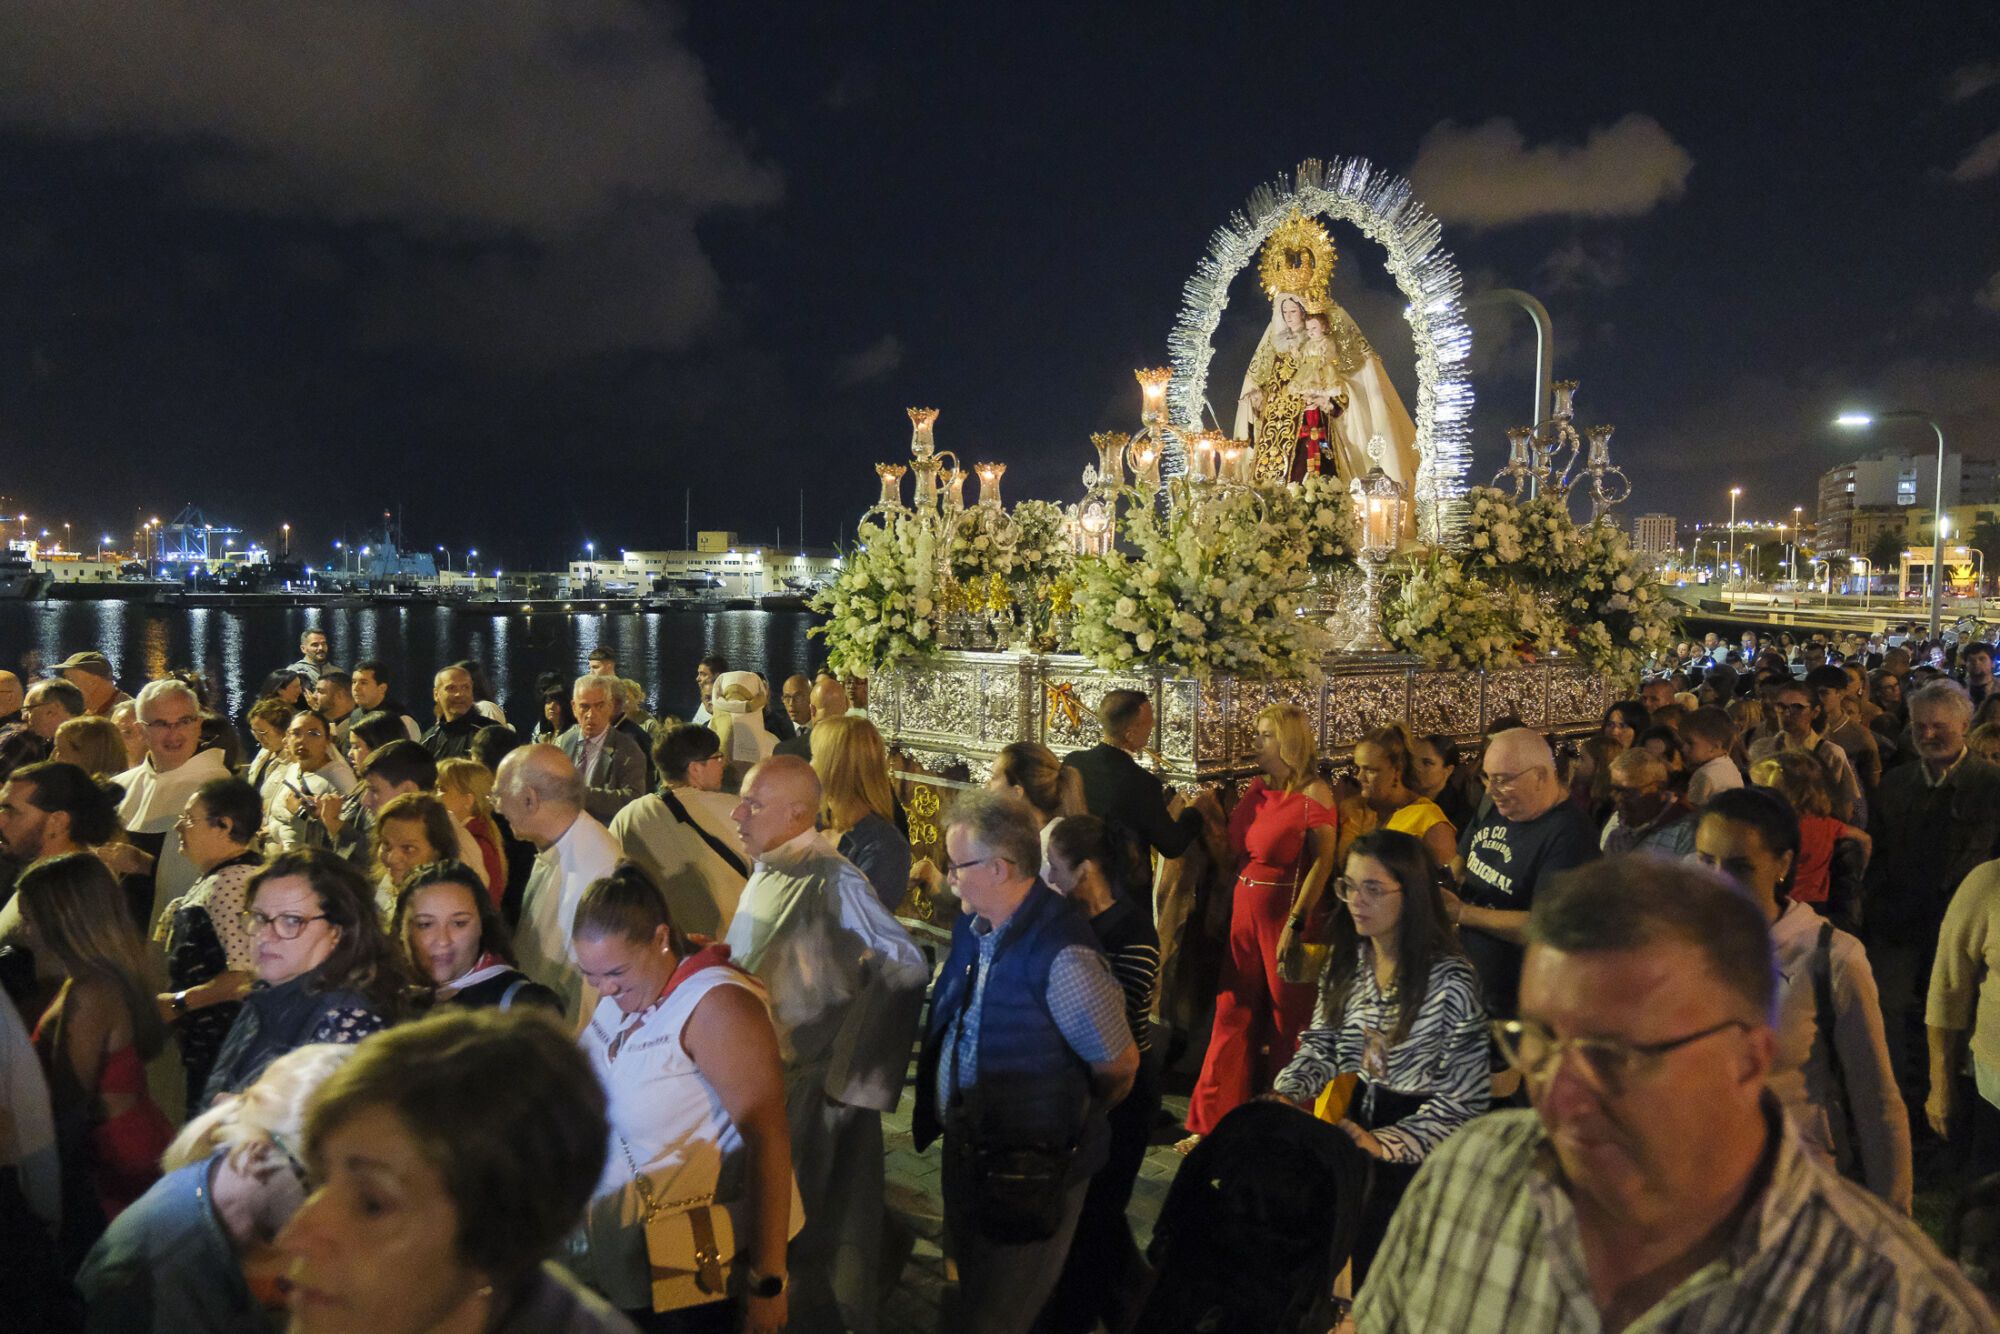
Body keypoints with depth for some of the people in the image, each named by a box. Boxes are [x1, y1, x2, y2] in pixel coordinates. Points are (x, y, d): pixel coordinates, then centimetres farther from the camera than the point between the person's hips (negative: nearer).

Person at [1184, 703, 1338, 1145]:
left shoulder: (1314, 792, -9)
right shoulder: (1256, 789, 11)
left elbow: (1323, 860, -15)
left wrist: (1296, 922, -19)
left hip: (1286, 912, -6)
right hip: (1244, 909, 6)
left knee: (1288, 1020, 6)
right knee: (1232, 1015, 8)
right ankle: (1213, 1121, 15)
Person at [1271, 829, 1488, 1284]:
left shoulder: (1450, 981, -14)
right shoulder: (1346, 957, 6)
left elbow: (1462, 1099, -14)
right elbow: (1320, 1046, 9)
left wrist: (1383, 1144, -21)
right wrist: (1286, 1094, -10)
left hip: (1412, 1154, -5)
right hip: (1347, 1122, 6)